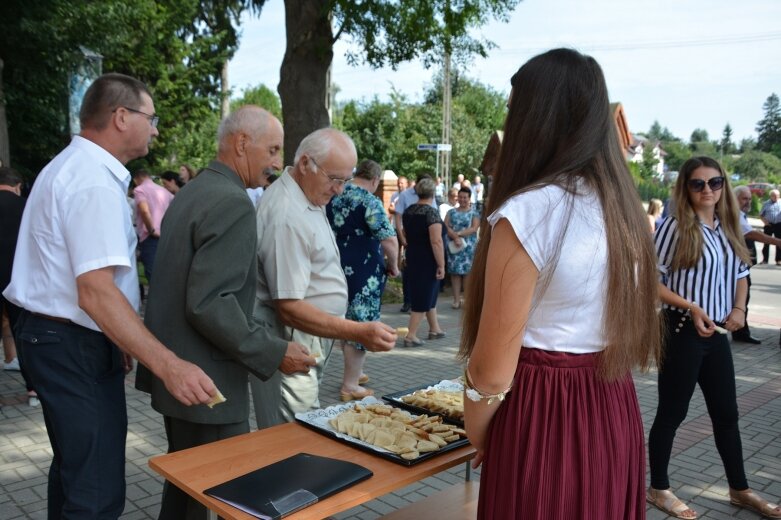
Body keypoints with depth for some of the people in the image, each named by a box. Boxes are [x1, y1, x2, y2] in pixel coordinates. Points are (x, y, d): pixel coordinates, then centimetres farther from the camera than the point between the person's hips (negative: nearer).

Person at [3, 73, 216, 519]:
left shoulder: (71, 167, 13)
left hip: (58, 336, 11)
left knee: (76, 467, 24)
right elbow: (96, 291, -31)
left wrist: (116, 341, 24)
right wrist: (168, 365, -38)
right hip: (75, 347, -11)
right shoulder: (95, 182, -21)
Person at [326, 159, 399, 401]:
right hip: (363, 273, -7)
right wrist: (393, 265, -7)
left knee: (346, 324, 19)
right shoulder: (370, 202, -15)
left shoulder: (334, 198, 7)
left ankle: (353, 371, 33)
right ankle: (350, 385, 9)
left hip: (337, 269, 7)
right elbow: (389, 240, -23)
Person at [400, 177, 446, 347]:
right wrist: (441, 265, -20)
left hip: (412, 258, 8)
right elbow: (436, 241, -23)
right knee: (423, 296, -2)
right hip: (427, 260, -8)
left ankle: (435, 329, 28)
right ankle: (411, 336, -2)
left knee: (430, 293, 19)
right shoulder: (431, 212, -17)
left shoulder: (408, 211, 5)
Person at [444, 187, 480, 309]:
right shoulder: (451, 212, 11)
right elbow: (446, 227, 0)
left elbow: (474, 228, -8)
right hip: (453, 246, 2)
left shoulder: (474, 213, 5)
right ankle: (456, 299, 4)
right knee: (455, 271, 1)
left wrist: (458, 233, -14)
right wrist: (455, 237, -16)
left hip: (469, 247, -2)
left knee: (468, 271, -2)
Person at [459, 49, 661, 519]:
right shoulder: (625, 209, 3)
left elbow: (493, 369, -18)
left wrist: (477, 438, 2)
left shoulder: (526, 213, -20)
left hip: (541, 419, -7)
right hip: (616, 415, 7)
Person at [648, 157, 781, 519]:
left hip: (717, 332, 7)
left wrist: (739, 308, 2)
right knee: (672, 413, 4)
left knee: (726, 412, 17)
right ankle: (658, 489, 20)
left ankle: (739, 490, 33)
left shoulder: (727, 228, 8)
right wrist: (690, 306, -20)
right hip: (682, 331, -7)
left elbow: (740, 273, 19)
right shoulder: (675, 227, -13)